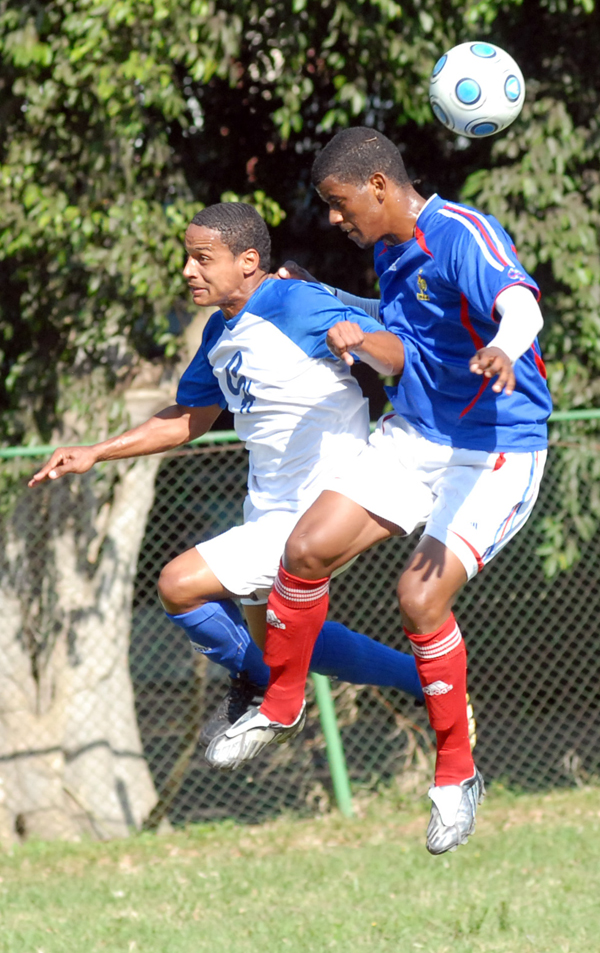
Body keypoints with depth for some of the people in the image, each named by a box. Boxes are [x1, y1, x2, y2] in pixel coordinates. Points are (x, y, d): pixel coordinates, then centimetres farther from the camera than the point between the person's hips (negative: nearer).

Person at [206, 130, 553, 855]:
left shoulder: (465, 237, -21)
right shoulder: (388, 251, 7)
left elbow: (521, 305, -44)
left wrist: (502, 348, -64)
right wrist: (358, 335, 13)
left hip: (495, 453, -8)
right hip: (413, 437, 8)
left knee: (420, 596, -21)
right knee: (308, 549, -5)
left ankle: (457, 773, -2)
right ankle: (280, 706, 19)